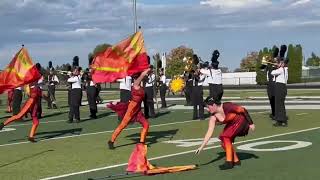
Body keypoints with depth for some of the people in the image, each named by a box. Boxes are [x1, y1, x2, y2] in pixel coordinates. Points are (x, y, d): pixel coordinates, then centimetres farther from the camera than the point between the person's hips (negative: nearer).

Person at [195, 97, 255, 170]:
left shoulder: (227, 107, -29)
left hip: (241, 121, -7)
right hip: (231, 124, 7)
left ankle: (229, 162, -13)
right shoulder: (213, 117, -10)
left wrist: (251, 123, -16)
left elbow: (243, 110, -21)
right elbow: (209, 132, -9)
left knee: (226, 137, -20)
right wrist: (201, 147, -14)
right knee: (223, 140, -5)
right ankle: (236, 161, 12)